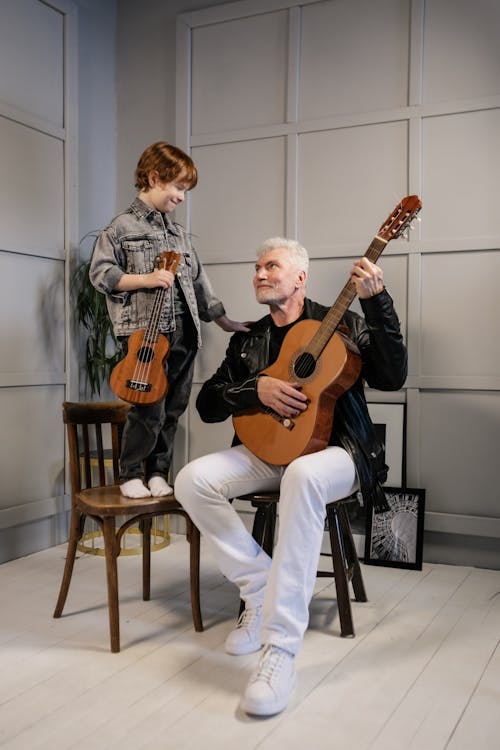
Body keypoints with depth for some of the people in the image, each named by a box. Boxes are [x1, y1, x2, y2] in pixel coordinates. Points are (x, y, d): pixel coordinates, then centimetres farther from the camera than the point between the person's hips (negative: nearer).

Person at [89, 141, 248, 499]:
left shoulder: (180, 233, 19)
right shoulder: (123, 226, 0)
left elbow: (198, 280, 22)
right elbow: (100, 273, -4)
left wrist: (223, 320, 21)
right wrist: (146, 279, -14)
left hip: (184, 332, 6)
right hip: (144, 331, -6)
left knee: (173, 409, 7)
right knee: (149, 408, -8)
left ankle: (158, 474, 20)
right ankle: (131, 476, 10)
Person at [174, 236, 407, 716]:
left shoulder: (342, 324, 3)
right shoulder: (247, 341, 14)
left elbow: (391, 377, -13)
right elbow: (207, 404, 7)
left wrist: (376, 300, -22)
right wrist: (256, 389, -12)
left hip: (334, 451, -5)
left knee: (302, 475, -41)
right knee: (192, 479, -20)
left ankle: (280, 648, -36)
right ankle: (261, 590, -5)